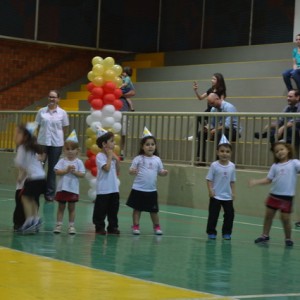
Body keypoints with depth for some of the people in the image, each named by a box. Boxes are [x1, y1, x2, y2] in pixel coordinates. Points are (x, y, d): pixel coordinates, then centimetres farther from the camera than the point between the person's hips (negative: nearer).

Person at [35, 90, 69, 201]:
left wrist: (60, 137, 4)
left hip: (56, 143, 0)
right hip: (42, 142, 0)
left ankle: (50, 193, 13)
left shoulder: (62, 113, 0)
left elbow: (65, 129, 6)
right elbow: (38, 127, 5)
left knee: (52, 168, 7)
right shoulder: (41, 111, 1)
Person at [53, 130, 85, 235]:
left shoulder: (78, 162, -1)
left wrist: (75, 172, -19)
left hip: (73, 188, 0)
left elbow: (82, 174, -5)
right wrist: (66, 170, -20)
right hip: (62, 188, 1)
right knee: (61, 207, 8)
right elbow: (57, 171, -11)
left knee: (71, 207, 8)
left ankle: (71, 225, 14)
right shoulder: (62, 161, -1)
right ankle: (59, 224, 14)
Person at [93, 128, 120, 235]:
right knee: (101, 210, 2)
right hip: (103, 189, -7)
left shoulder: (112, 155, 10)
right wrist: (110, 156, -12)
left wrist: (117, 160, 1)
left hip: (114, 189, 7)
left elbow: (117, 172, 12)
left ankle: (113, 227, 20)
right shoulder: (100, 156, -10)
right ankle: (99, 227, 12)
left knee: (113, 210, 11)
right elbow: (107, 168, -23)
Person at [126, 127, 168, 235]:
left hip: (152, 190, 3)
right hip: (138, 189, -3)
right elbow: (131, 169, -7)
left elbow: (160, 171, 10)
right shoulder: (138, 159, -6)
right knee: (137, 208, 7)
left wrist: (164, 172, -12)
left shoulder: (157, 159, 4)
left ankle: (157, 226, 26)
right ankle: (136, 226, 17)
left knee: (154, 210, 11)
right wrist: (132, 171, -30)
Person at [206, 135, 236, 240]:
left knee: (230, 214, 5)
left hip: (228, 196, 3)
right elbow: (209, 179, -6)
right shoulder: (214, 165, -10)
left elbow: (232, 181, 8)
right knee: (213, 215, 1)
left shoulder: (232, 166, -1)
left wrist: (233, 192, 4)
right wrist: (210, 190, -17)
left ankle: (226, 232, 19)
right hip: (216, 196, -3)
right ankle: (211, 232, 13)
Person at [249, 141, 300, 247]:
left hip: (287, 196, -4)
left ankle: (288, 238, 16)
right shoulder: (275, 166, 6)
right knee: (268, 215, 11)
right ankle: (265, 235, 26)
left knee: (285, 218, -2)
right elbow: (268, 179, 8)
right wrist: (256, 182, -2)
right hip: (274, 194, 4)